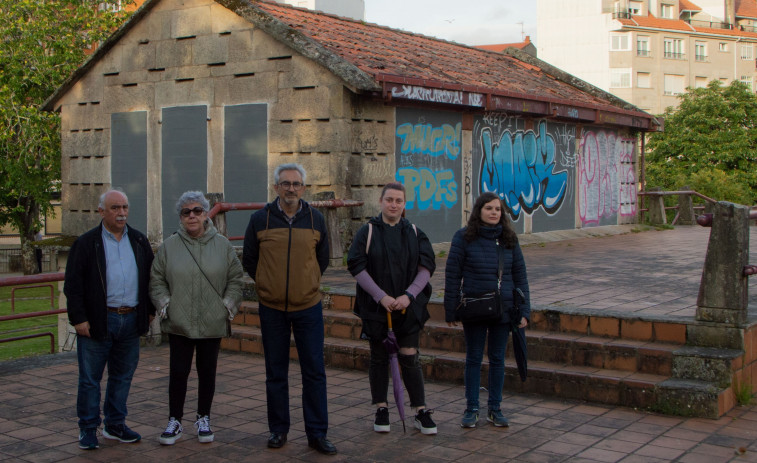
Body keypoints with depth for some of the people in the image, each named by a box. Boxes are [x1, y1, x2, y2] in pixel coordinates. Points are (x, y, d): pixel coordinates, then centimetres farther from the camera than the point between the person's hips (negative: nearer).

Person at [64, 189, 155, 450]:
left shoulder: (139, 241, 11)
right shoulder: (86, 243, -2)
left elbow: (151, 277, 17)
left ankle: (115, 425, 24)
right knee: (90, 378, 2)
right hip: (98, 321, -4)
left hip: (131, 320, 4)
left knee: (123, 376, 12)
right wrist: (78, 318, -10)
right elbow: (72, 284, -4)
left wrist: (150, 311, 12)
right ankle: (88, 429, 14)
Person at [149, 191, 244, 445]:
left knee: (207, 372, 10)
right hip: (178, 323, 0)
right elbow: (157, 280, 8)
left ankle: (204, 419, 24)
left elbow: (235, 278, 8)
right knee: (178, 372, 2)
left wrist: (229, 304, -3)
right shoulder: (169, 246, 2)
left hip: (212, 324, 1)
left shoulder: (222, 245, 3)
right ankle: (174, 421, 15)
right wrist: (164, 303, -5)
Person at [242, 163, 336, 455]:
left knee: (314, 371, 1)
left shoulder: (315, 219, 2)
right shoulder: (260, 219, -2)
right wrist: (268, 285, 9)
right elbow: (249, 260, 8)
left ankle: (317, 433, 10)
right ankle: (278, 430, 21)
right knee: (275, 373, 9)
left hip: (308, 307, 1)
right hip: (271, 309, 0)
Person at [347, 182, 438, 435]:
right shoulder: (368, 231, -1)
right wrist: (381, 297, -14)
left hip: (408, 307, 1)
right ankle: (381, 410, 21)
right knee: (379, 358, 9)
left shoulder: (414, 233, 5)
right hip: (375, 307, -1)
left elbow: (426, 267, 1)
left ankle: (421, 412, 9)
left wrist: (409, 295, -13)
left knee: (410, 358, 0)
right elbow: (357, 267, -7)